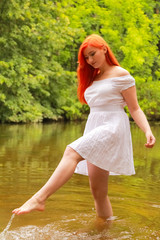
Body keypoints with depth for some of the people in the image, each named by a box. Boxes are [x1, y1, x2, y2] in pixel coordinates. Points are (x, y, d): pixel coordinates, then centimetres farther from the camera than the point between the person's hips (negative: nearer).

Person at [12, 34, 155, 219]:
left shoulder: (121, 75, 2)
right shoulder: (93, 78, 22)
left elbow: (135, 109, -2)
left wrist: (148, 131, -14)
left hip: (112, 128, -8)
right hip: (94, 129, 8)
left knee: (71, 153, -30)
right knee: (98, 192, 3)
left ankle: (39, 199, -41)